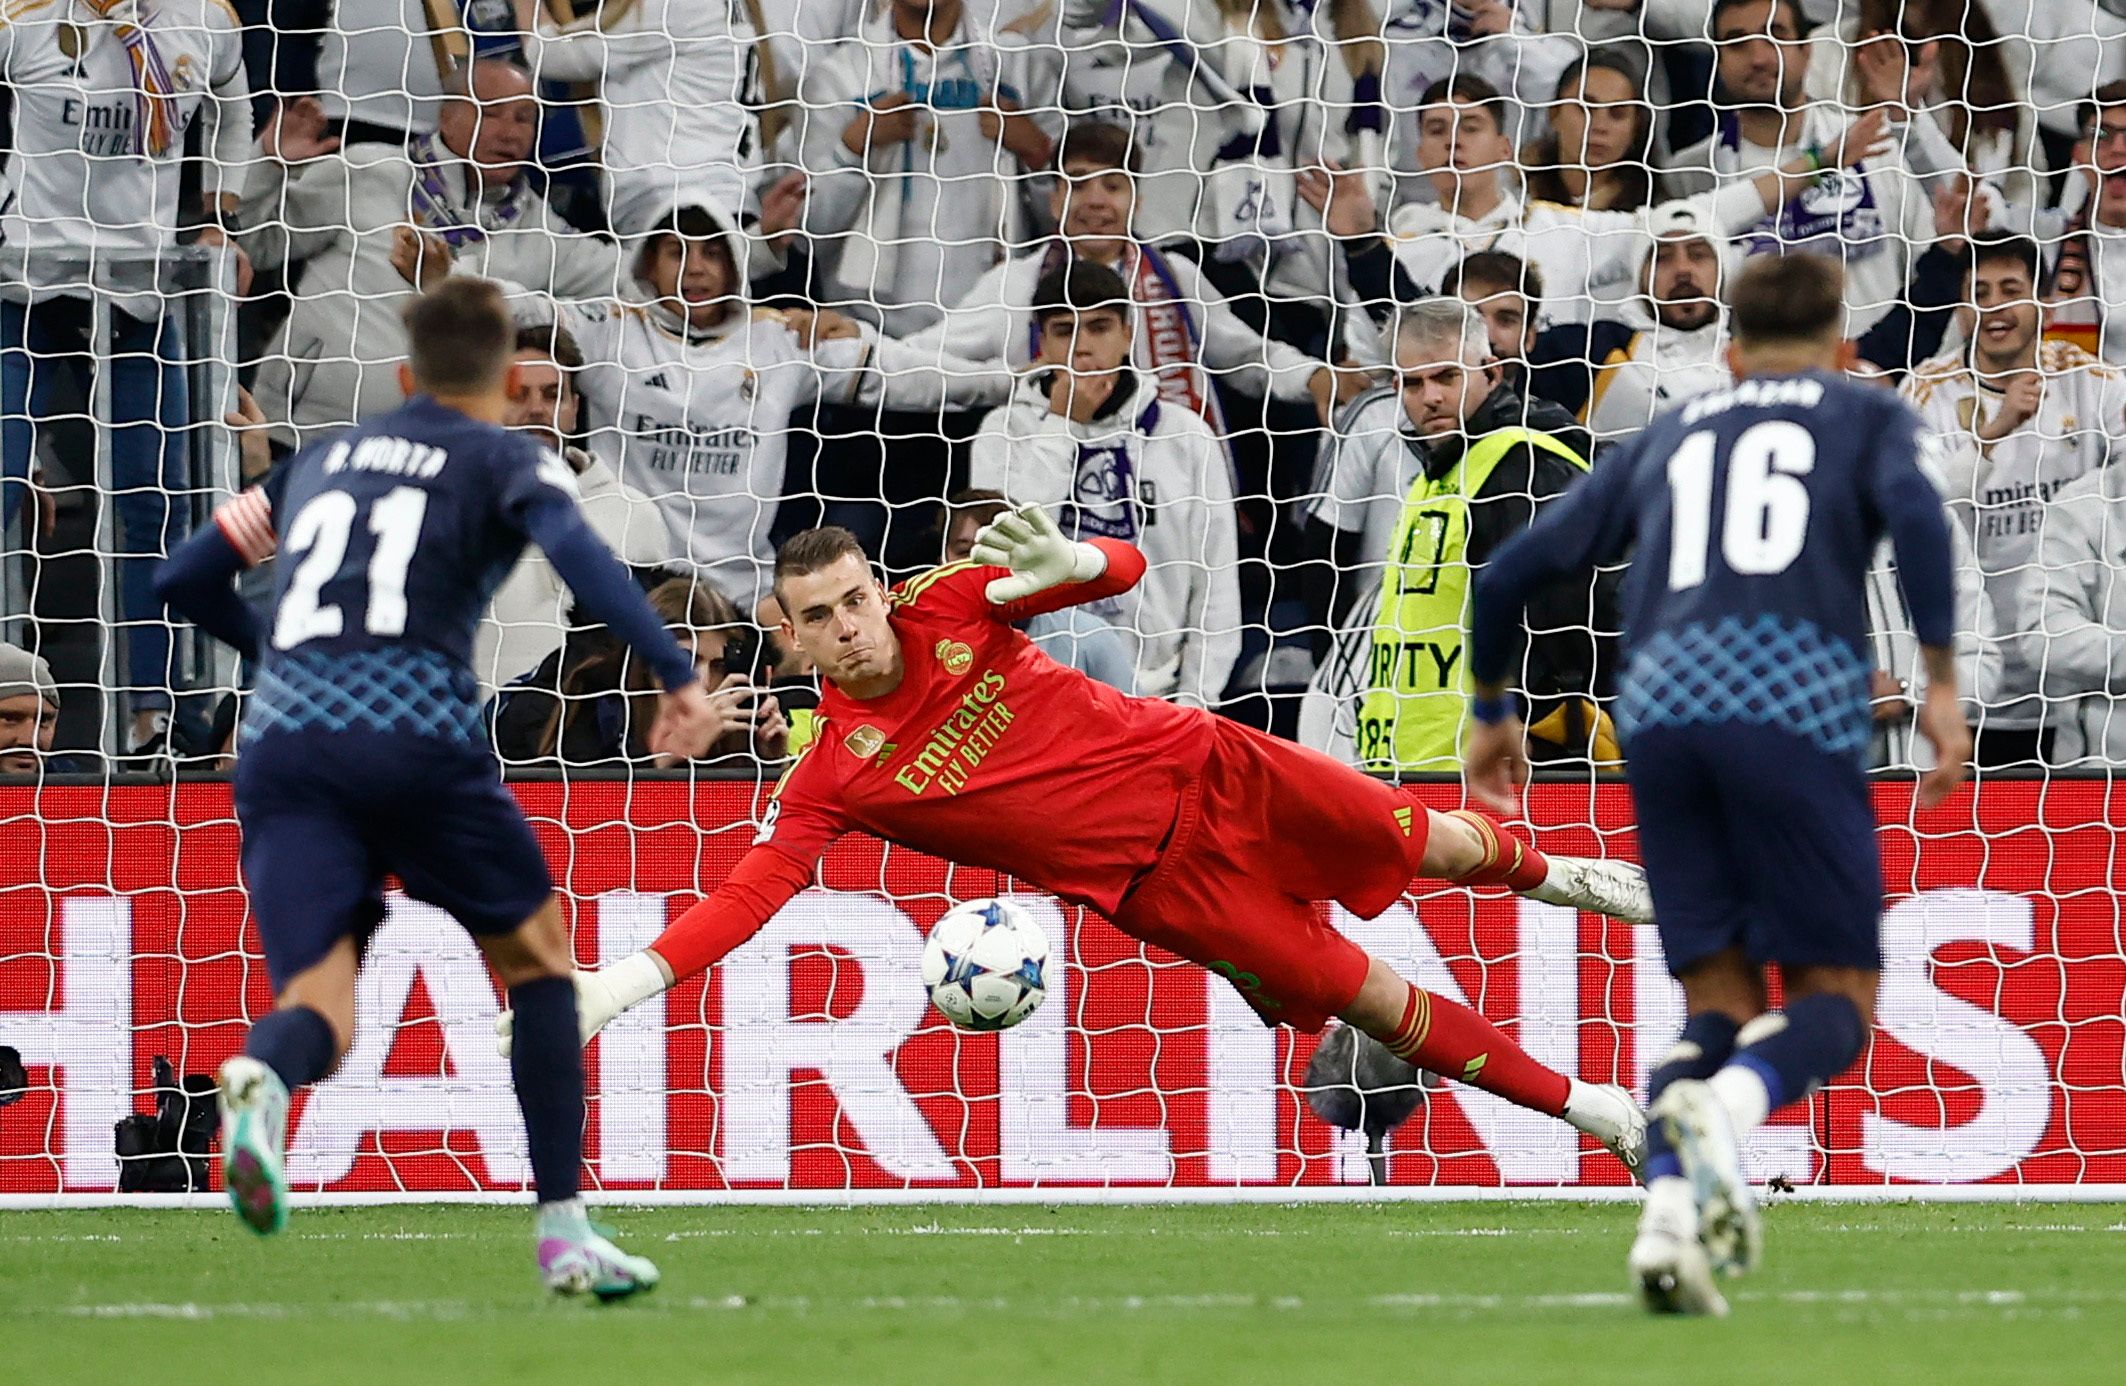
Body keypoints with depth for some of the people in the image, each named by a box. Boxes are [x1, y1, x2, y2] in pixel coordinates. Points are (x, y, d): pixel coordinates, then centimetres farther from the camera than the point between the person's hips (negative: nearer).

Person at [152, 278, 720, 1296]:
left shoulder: (319, 462, 27)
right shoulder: (505, 460, 13)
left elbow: (182, 583, 30)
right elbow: (576, 552, -9)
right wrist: (677, 676, -14)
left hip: (282, 744, 3)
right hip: (414, 733, -3)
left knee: (319, 1010, -4)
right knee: (537, 958, 19)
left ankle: (260, 1080, -42)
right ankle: (564, 1233, 15)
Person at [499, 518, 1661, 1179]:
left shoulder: (951, 608, -11)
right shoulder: (833, 777, -14)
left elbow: (1126, 569, -10)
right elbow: (753, 886, -24)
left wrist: (1065, 561, -34)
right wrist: (622, 985, -37)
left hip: (1205, 767, 1)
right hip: (1159, 884, -1)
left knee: (1436, 845, 9)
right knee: (1377, 1004, -3)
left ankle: (1557, 875, 45)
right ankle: (1588, 1108, 13)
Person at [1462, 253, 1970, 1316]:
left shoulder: (1667, 438, 29)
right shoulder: (1867, 416, 20)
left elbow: (1513, 573, 26)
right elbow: (1914, 512, -4)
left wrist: (1490, 710, 40)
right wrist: (1941, 687, -6)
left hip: (1660, 707, 3)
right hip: (1794, 699, -3)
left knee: (1721, 1003, 9)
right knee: (1836, 999, 3)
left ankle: (1669, 1209, -16)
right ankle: (1728, 1105, -30)